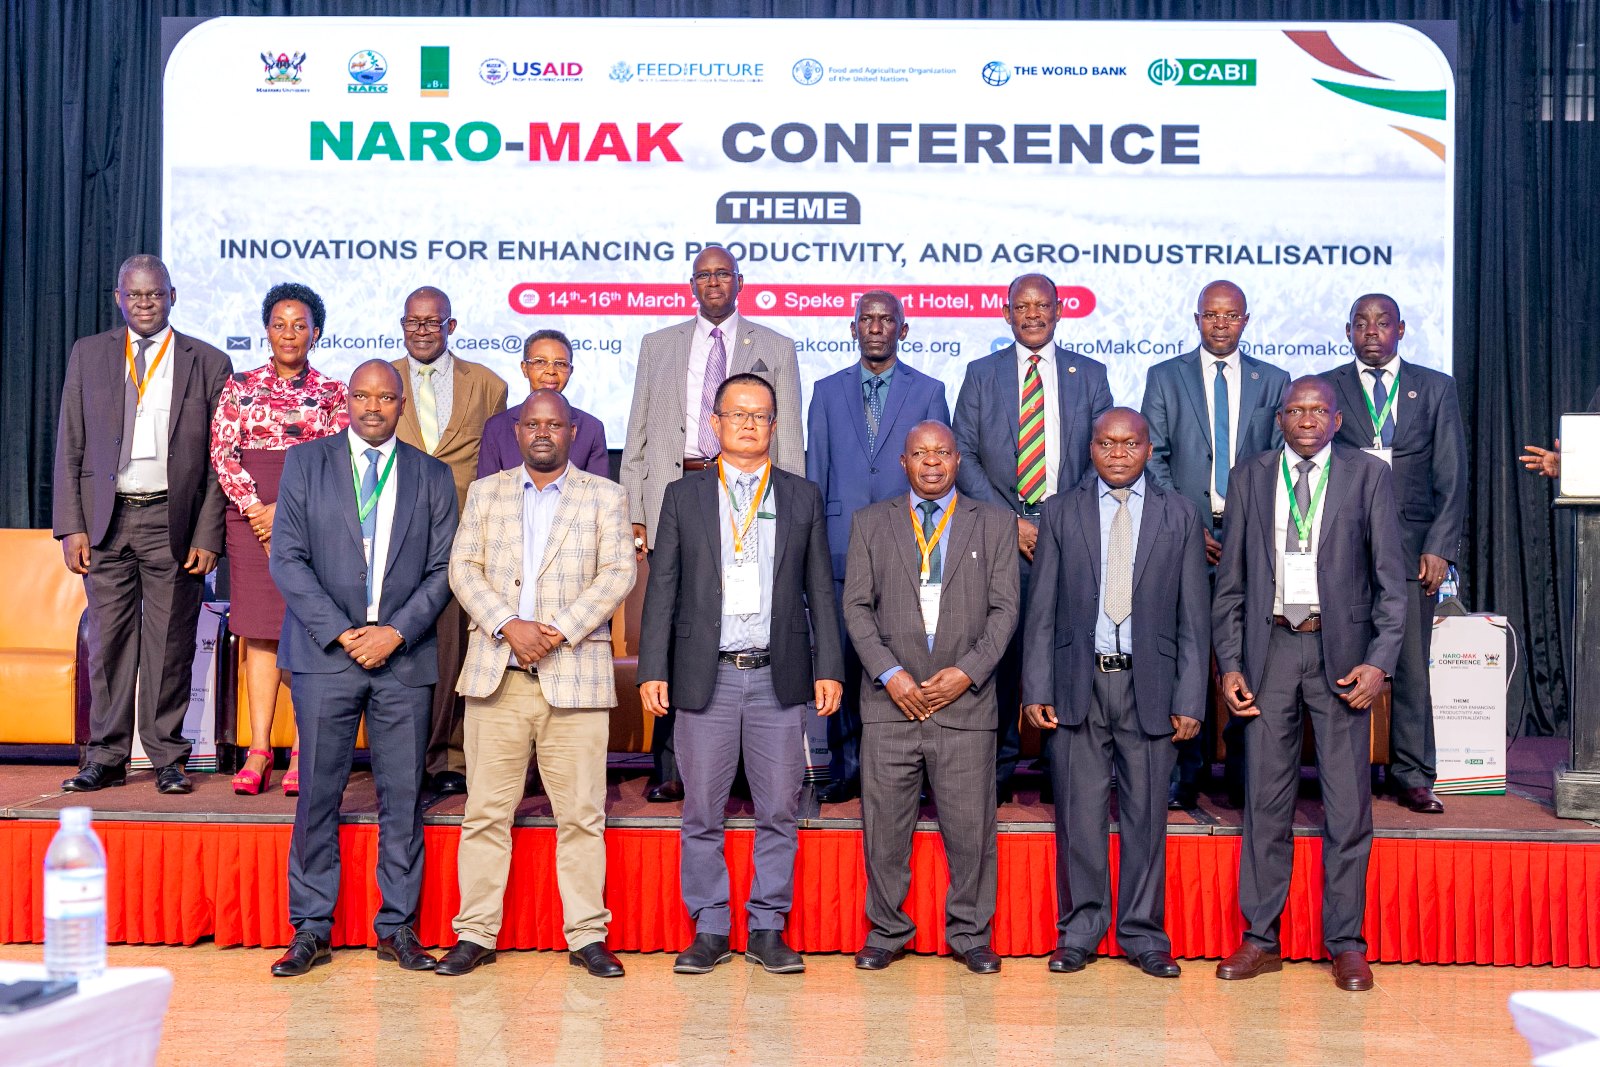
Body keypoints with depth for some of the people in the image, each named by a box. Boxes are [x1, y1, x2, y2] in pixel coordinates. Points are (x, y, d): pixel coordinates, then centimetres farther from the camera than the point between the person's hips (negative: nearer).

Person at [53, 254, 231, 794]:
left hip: (173, 522, -1)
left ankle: (167, 758, 13)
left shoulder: (209, 363, 4)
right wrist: (71, 526, -1)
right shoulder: (87, 354, 10)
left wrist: (209, 536, -6)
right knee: (108, 642, 5)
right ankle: (106, 758, 16)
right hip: (106, 519, 2)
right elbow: (69, 447, 8)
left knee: (170, 644, 3)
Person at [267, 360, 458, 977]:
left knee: (403, 796, 4)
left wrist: (395, 632, -9)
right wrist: (340, 632, -10)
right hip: (324, 653, -1)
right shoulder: (306, 463, 7)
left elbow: (443, 570, 5)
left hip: (405, 657, 1)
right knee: (318, 796, 2)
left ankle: (397, 927, 15)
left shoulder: (433, 477, 10)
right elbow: (286, 558, -1)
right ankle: (311, 929, 13)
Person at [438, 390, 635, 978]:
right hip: (496, 675, 2)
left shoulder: (605, 496, 9)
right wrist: (508, 626, -11)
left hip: (575, 676, -1)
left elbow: (618, 573, -1)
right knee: (485, 812, 4)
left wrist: (560, 631, -12)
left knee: (581, 814, 0)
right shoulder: (486, 493, 15)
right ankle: (476, 933, 13)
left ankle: (587, 935, 9)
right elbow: (463, 567, 5)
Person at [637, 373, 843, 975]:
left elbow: (820, 591, 9)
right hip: (706, 676, 0)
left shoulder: (803, 497, 10)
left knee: (779, 811, 4)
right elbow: (662, 588, 5)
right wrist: (653, 670, -3)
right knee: (702, 813, 5)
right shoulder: (683, 497, 8)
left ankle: (767, 930, 16)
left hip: (779, 677, 1)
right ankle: (709, 932, 16)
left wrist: (828, 668, 2)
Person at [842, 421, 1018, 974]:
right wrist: (890, 673, -8)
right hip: (890, 700, 1)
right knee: (885, 825, 5)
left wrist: (968, 670, -8)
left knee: (970, 825, 2)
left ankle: (969, 934, 18)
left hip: (966, 700, 0)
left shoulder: (994, 523, 10)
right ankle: (887, 931, 20)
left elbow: (1004, 608, 4)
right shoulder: (870, 522, 11)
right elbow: (857, 606, 4)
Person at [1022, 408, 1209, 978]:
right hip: (1077, 681, 0)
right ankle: (1079, 930, 18)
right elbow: (1042, 610, 5)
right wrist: (1036, 690, -3)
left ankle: (1143, 933, 19)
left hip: (1149, 683, 0)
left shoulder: (1180, 515, 6)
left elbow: (1193, 616, 4)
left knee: (1146, 813, 6)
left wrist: (1190, 700, -2)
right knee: (1079, 812, 4)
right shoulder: (1061, 511, 7)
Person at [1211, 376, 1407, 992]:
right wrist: (1230, 664, 1)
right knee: (1265, 799, 6)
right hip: (1270, 648, 2)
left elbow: (1391, 579, 1)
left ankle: (1346, 945, 14)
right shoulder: (1249, 477, 9)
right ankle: (1260, 939, 15)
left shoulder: (1369, 475, 4)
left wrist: (1380, 662, -9)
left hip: (1341, 650, -1)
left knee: (1347, 803, 2)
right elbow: (1230, 581, 9)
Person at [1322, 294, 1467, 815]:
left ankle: (1413, 778, 11)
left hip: (1412, 546, 1)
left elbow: (1452, 477, 7)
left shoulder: (1436, 388, 11)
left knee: (1412, 666, 2)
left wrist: (1439, 548, -3)